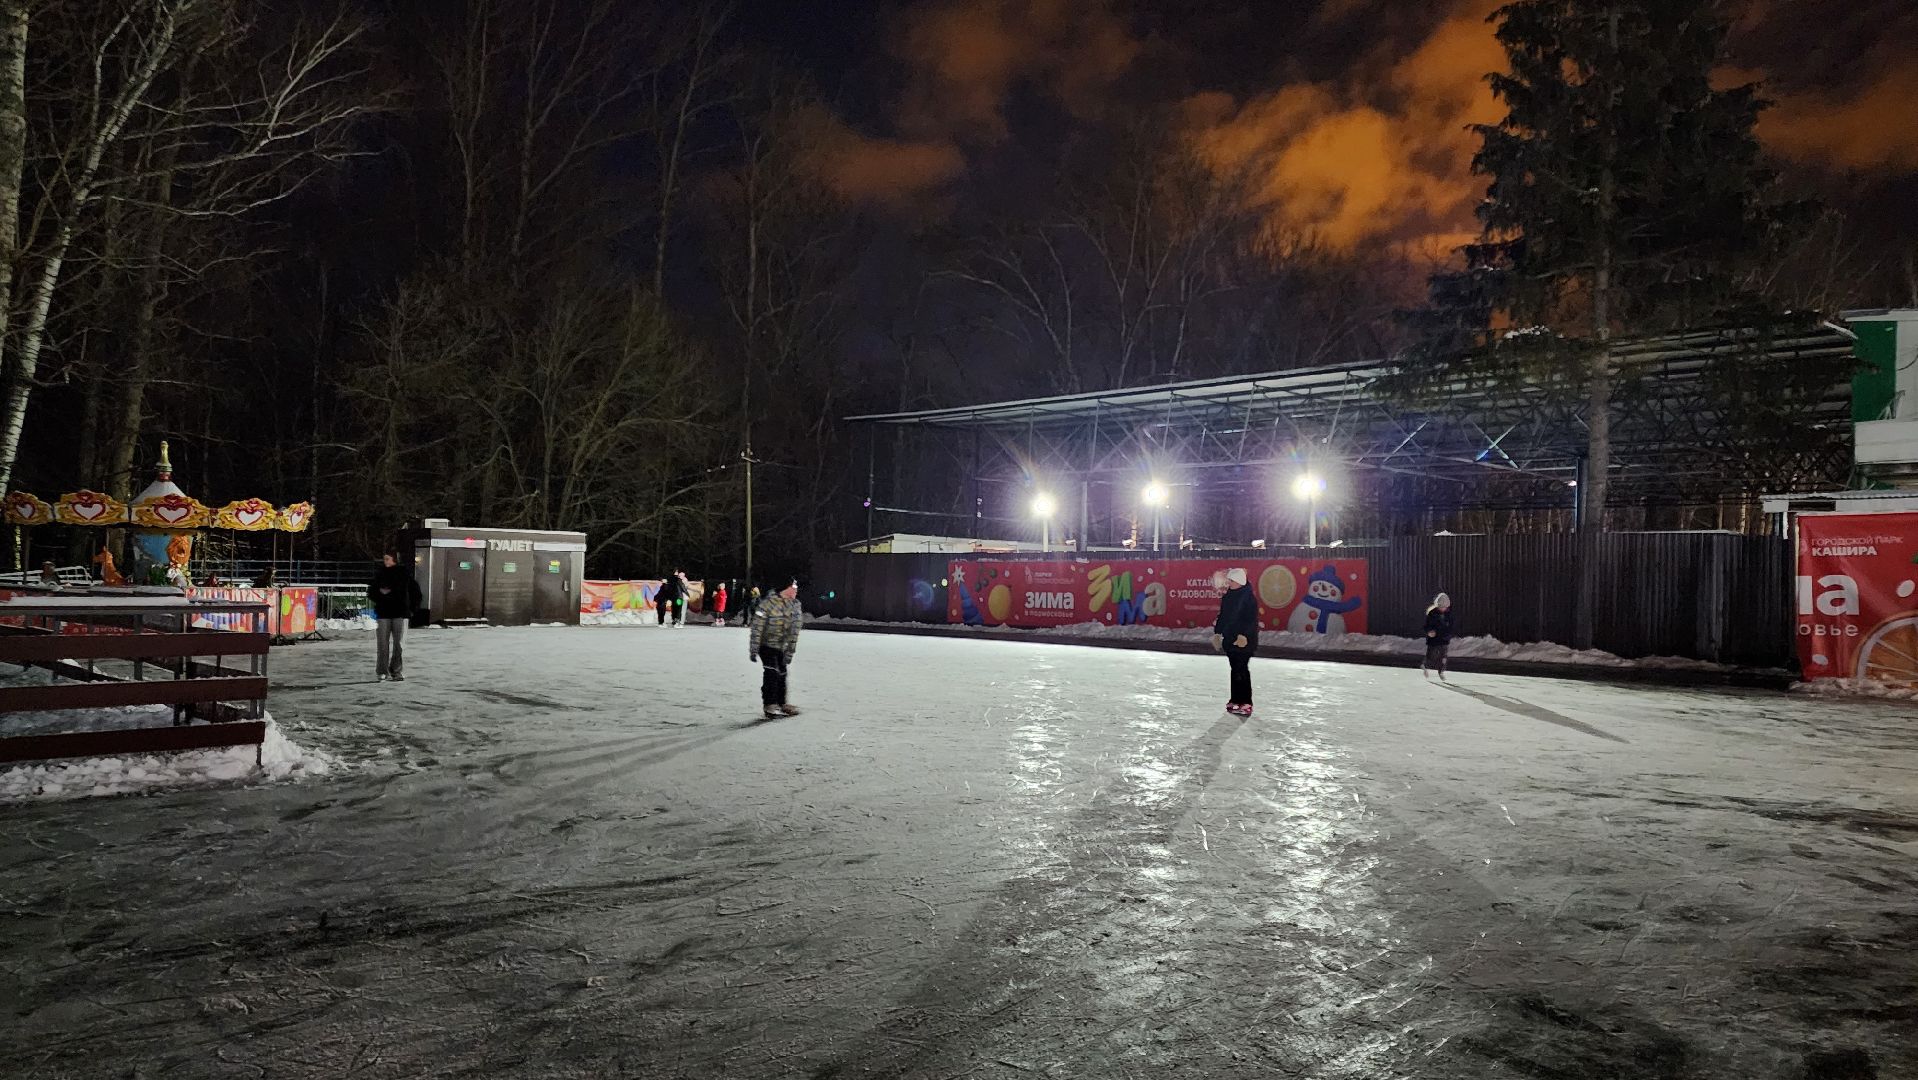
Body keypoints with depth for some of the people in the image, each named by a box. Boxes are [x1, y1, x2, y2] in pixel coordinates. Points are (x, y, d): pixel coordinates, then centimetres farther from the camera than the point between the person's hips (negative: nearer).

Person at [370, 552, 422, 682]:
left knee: (398, 643, -2)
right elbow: (371, 591, 14)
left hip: (400, 613, -2)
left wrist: (413, 607, 2)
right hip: (383, 613, 2)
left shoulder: (404, 573, 3)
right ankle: (383, 672, 3)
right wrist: (380, 591, -7)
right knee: (383, 643, -2)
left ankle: (395, 671, 3)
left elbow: (415, 590, 8)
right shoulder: (379, 574, 9)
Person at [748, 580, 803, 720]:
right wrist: (753, 649, -18)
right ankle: (770, 707, -3)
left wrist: (790, 652, -5)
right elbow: (757, 627, -19)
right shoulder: (769, 603, -21)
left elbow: (794, 632, -2)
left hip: (783, 648, 6)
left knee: (782, 675, 12)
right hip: (767, 646, -6)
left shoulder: (795, 606, -3)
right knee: (772, 674, -11)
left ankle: (781, 705, 26)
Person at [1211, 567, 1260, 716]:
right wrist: (1217, 632, 17)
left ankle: (1245, 704, -5)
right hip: (1230, 639, 8)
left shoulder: (1248, 597, -12)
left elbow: (1252, 619, -17)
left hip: (1244, 642, -8)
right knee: (1235, 670, 13)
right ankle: (1236, 700, 20)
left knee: (1241, 670, -8)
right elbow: (1222, 616, 19)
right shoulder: (1227, 597, 12)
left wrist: (1244, 635, -23)